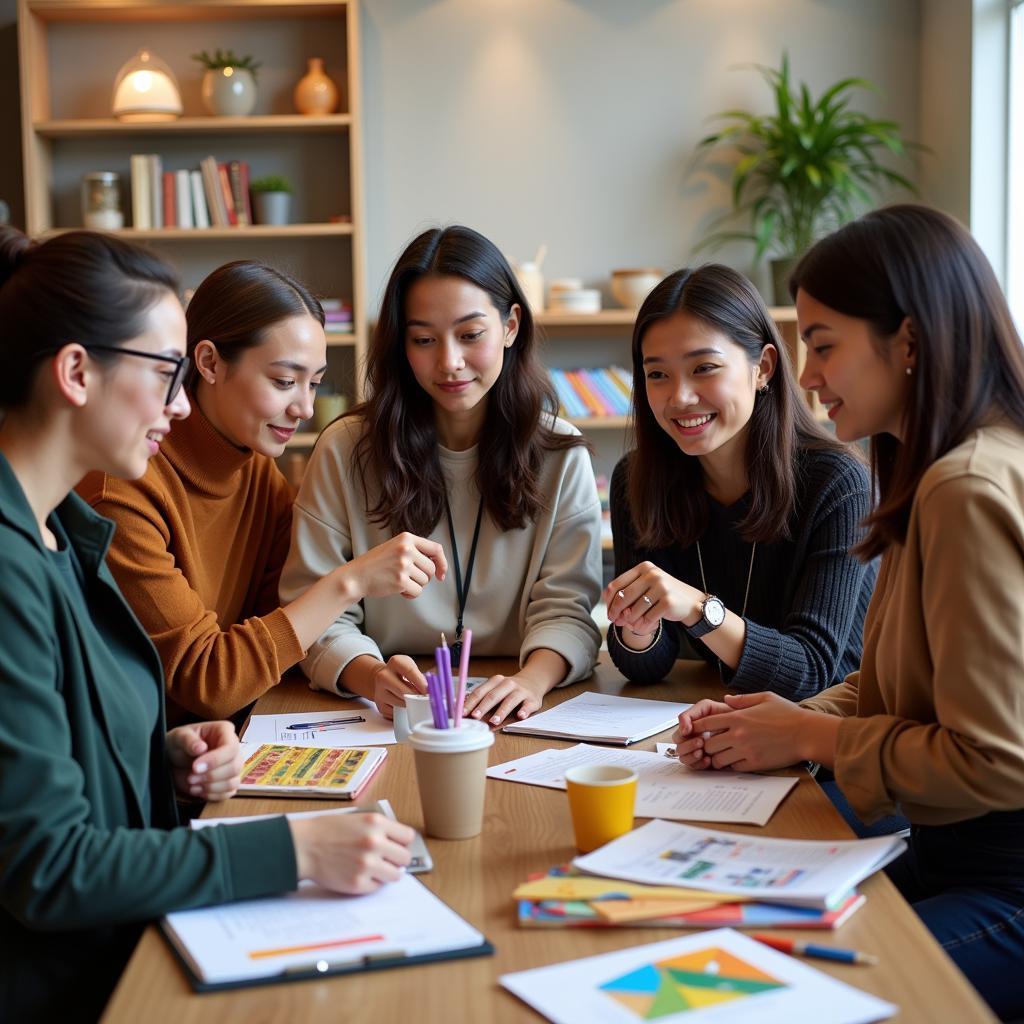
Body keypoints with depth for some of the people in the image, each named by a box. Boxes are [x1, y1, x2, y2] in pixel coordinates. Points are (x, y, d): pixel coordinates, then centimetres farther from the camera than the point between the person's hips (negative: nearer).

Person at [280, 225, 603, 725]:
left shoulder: (561, 455, 3)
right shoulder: (345, 450, -1)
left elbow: (567, 609, -4)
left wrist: (532, 679, -27)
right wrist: (372, 676, -28)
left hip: (511, 723, 1)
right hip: (386, 721, 0)